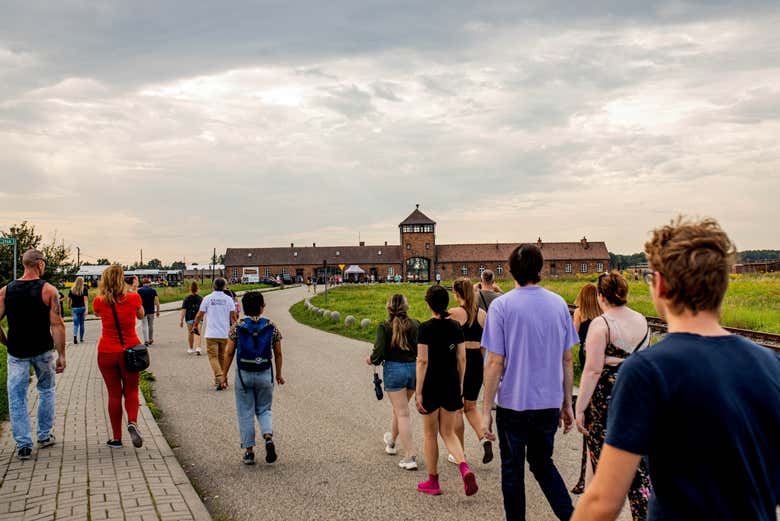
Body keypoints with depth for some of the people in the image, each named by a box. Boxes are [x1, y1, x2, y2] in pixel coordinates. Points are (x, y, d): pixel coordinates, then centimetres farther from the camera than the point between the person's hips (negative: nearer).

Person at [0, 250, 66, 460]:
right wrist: (61, 354, -9)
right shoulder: (48, 290, -10)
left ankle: (23, 445, 4)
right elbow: (57, 324, -13)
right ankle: (44, 436, 26)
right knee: (46, 390, 19)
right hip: (43, 351, -1)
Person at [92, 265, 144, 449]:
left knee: (114, 394, 10)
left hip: (107, 352, 0)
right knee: (131, 390, 15)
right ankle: (132, 422, -11)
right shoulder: (133, 298, -9)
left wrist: (103, 293, 17)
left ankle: (116, 438, 14)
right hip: (130, 351, 0)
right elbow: (141, 315, 12)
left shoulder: (99, 302, -8)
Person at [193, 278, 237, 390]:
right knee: (222, 357, 14)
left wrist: (195, 325, 19)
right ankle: (219, 380, 23)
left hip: (211, 334, -2)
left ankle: (219, 378, -22)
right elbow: (233, 316, -4)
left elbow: (200, 314, 2)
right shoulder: (228, 299, 0)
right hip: (225, 333, 2)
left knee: (213, 356, -3)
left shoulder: (207, 298, -2)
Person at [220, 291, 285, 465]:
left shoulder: (237, 327, -6)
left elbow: (229, 353, -5)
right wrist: (279, 374, 15)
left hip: (243, 374, -1)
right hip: (265, 374, 1)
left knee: (245, 413, 10)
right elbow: (278, 353, 3)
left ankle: (249, 451, 12)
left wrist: (224, 375, 5)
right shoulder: (271, 327, -3)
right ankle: (268, 437, -9)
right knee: (264, 410, 16)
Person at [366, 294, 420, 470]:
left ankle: (410, 456, -6)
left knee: (402, 413, -1)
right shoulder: (415, 325, -1)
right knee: (400, 408, 24)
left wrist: (371, 360, 6)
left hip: (394, 370, -4)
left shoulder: (384, 327, -9)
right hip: (413, 368, 4)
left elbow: (379, 352, -15)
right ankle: (391, 441, 46)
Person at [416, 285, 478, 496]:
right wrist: (460, 384, 15)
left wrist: (418, 392, -11)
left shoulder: (426, 328, -12)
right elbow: (462, 358, 5)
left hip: (431, 384, -4)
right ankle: (465, 468, -10)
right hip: (452, 384, 4)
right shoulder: (455, 326, 3)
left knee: (430, 434, 11)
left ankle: (433, 482, 19)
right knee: (448, 432, 14)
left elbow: (422, 361, -15)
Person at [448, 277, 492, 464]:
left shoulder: (454, 314, -11)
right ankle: (483, 438, -3)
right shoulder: (482, 314, 3)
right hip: (477, 363, 5)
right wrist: (485, 367, 17)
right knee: (470, 407, 20)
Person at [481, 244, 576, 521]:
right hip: (549, 404, 4)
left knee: (512, 470, 12)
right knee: (543, 463, 21)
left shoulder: (501, 306, -11)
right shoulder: (559, 304, 1)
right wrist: (567, 404, 15)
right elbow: (567, 360, 6)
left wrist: (486, 410, -7)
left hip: (513, 404, -4)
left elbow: (495, 363, -13)